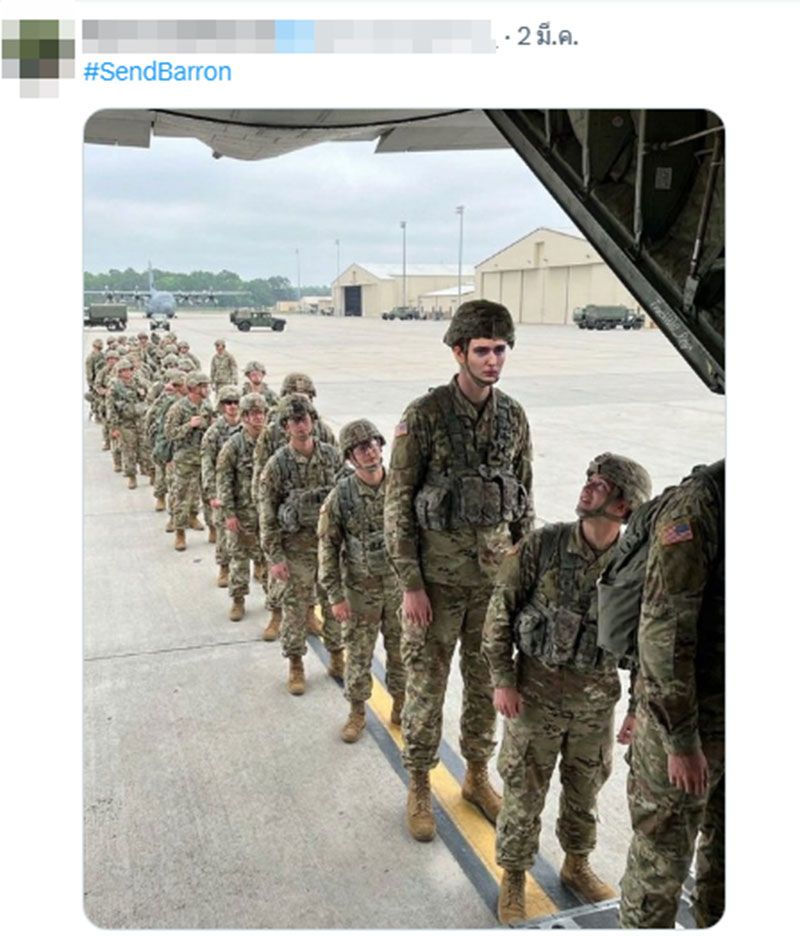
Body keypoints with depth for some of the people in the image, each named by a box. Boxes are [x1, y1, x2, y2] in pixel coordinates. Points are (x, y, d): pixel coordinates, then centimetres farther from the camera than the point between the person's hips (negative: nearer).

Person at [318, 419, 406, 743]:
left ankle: (400, 706, 35)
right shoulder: (341, 495, -11)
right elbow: (328, 546, -7)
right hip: (360, 590, -1)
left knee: (401, 651, 14)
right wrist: (335, 595, -9)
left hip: (400, 586, 2)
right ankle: (357, 712, 29)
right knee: (358, 655, 11)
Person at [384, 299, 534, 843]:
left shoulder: (514, 416, 2)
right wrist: (410, 584, -12)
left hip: (496, 572, 4)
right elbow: (398, 503, -10)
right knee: (427, 684, 8)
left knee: (487, 681, 16)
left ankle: (478, 777, 36)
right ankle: (420, 788, 27)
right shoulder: (424, 416, -12)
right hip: (437, 574, -4)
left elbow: (524, 497, 10)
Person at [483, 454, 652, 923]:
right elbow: (500, 611, -7)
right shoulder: (543, 545, -13)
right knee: (524, 790, 9)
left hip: (598, 696, 2)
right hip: (537, 690, -2)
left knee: (585, 788, 20)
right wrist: (503, 679, -10)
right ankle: (514, 877, 31)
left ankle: (577, 864, 45)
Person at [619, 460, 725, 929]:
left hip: (724, 715, 6)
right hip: (687, 715, -6)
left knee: (723, 854, 19)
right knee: (662, 853, 12)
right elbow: (664, 632, -22)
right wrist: (681, 741, -20)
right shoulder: (699, 503, -21)